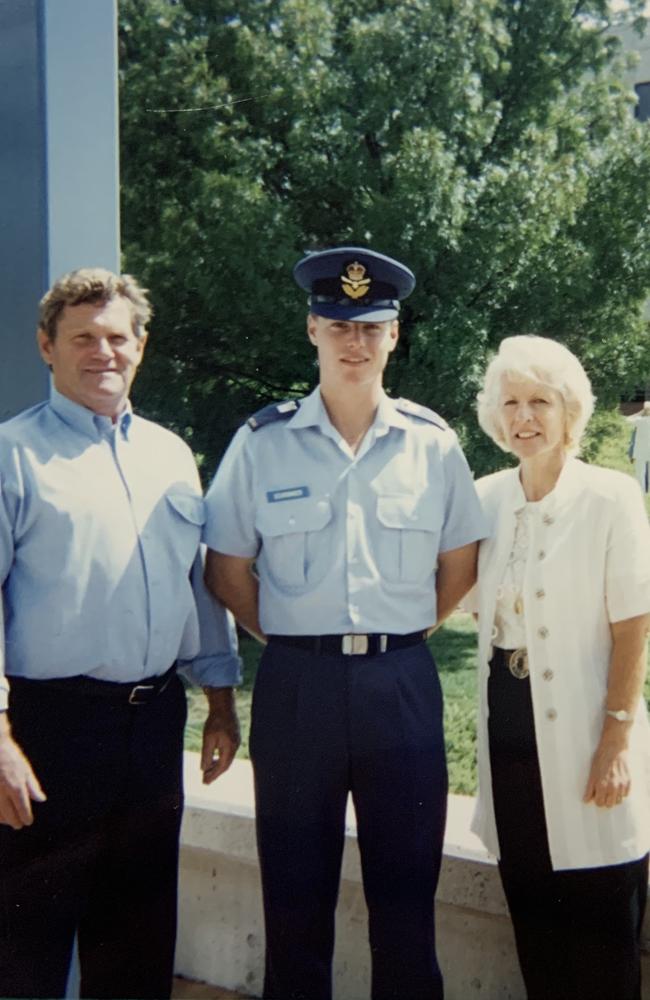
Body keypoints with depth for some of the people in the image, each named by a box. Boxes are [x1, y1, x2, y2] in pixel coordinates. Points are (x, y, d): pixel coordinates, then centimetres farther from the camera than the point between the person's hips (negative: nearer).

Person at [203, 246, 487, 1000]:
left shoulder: (432, 443, 2)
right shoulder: (263, 442, -1)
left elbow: (460, 564, 11)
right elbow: (226, 568, 5)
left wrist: (402, 633, 7)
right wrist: (288, 637, 2)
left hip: (402, 683, 1)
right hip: (296, 684, -1)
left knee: (406, 893, 12)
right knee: (295, 896, 12)